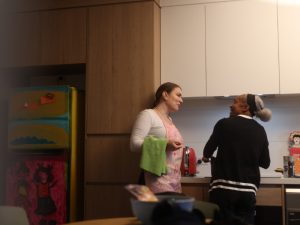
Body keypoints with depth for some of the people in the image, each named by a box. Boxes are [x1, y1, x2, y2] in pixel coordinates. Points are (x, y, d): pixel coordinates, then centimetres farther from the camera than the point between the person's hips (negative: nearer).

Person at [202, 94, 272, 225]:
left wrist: (206, 157, 27)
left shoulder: (224, 123, -5)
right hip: (248, 190, 3)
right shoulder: (260, 131, 5)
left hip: (224, 188, -3)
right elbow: (265, 163, 10)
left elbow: (207, 151, 4)